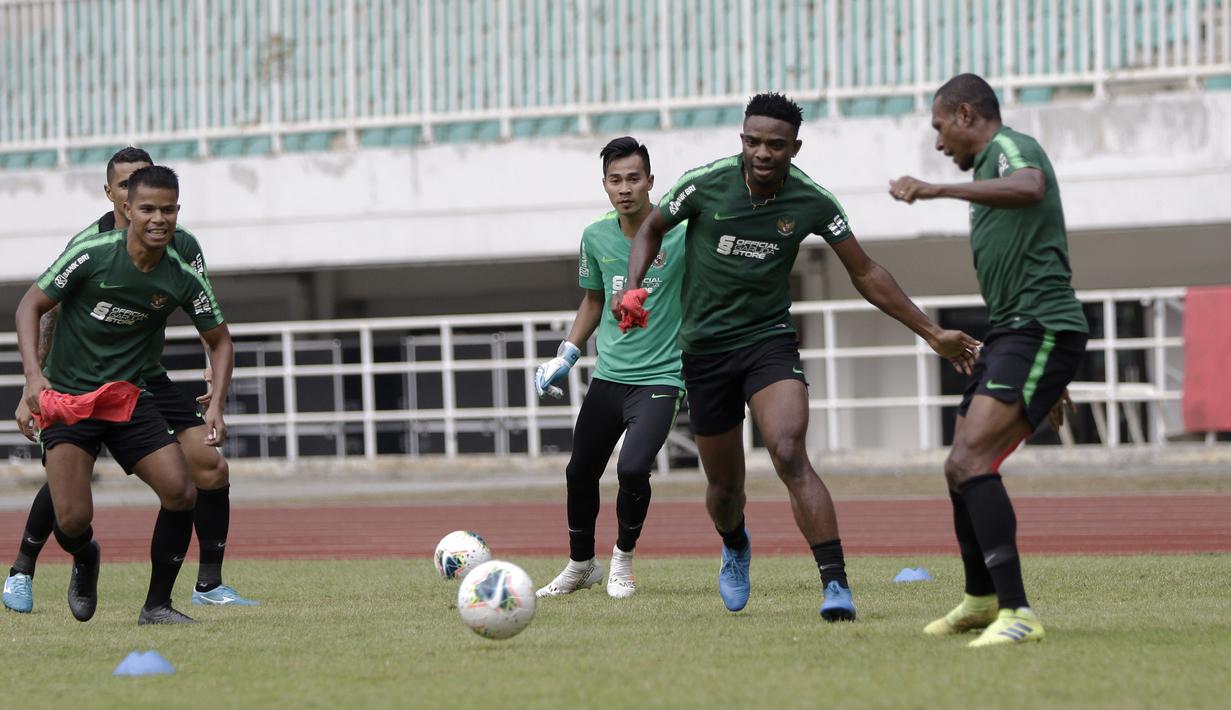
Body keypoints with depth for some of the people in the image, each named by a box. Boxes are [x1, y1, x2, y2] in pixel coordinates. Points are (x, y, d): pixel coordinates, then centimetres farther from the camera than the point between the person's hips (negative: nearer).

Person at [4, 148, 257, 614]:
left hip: (149, 379, 3)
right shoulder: (88, 245, -14)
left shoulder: (180, 246, -5)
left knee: (211, 468, -9)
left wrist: (215, 369, -15)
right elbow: (46, 315, -9)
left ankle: (209, 584, 4)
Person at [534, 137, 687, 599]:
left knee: (633, 469, -22)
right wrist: (565, 357, 13)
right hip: (608, 375, 5)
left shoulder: (680, 232, -12)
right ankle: (580, 566, 34)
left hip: (660, 376, -5)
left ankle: (624, 557, 5)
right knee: (579, 474, 10)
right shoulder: (596, 237, 3)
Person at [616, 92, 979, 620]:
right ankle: (735, 547, 47)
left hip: (769, 343, -1)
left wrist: (932, 333, 4)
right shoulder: (706, 185, -10)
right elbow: (652, 228, 9)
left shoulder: (812, 204, -9)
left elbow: (865, 274, 3)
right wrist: (633, 289, -9)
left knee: (790, 457, -26)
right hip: (704, 351, 1)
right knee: (725, 485, 11)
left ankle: (836, 584, -28)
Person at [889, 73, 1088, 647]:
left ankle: (1016, 612, -26)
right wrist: (1048, 382, 37)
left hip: (1040, 330, -10)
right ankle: (980, 601, 35)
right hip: (1010, 334, 10)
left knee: (971, 460, -22)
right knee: (960, 469, 16)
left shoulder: (1010, 147, -7)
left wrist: (936, 190, -39)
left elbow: (1029, 188, -34)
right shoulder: (991, 165, 25)